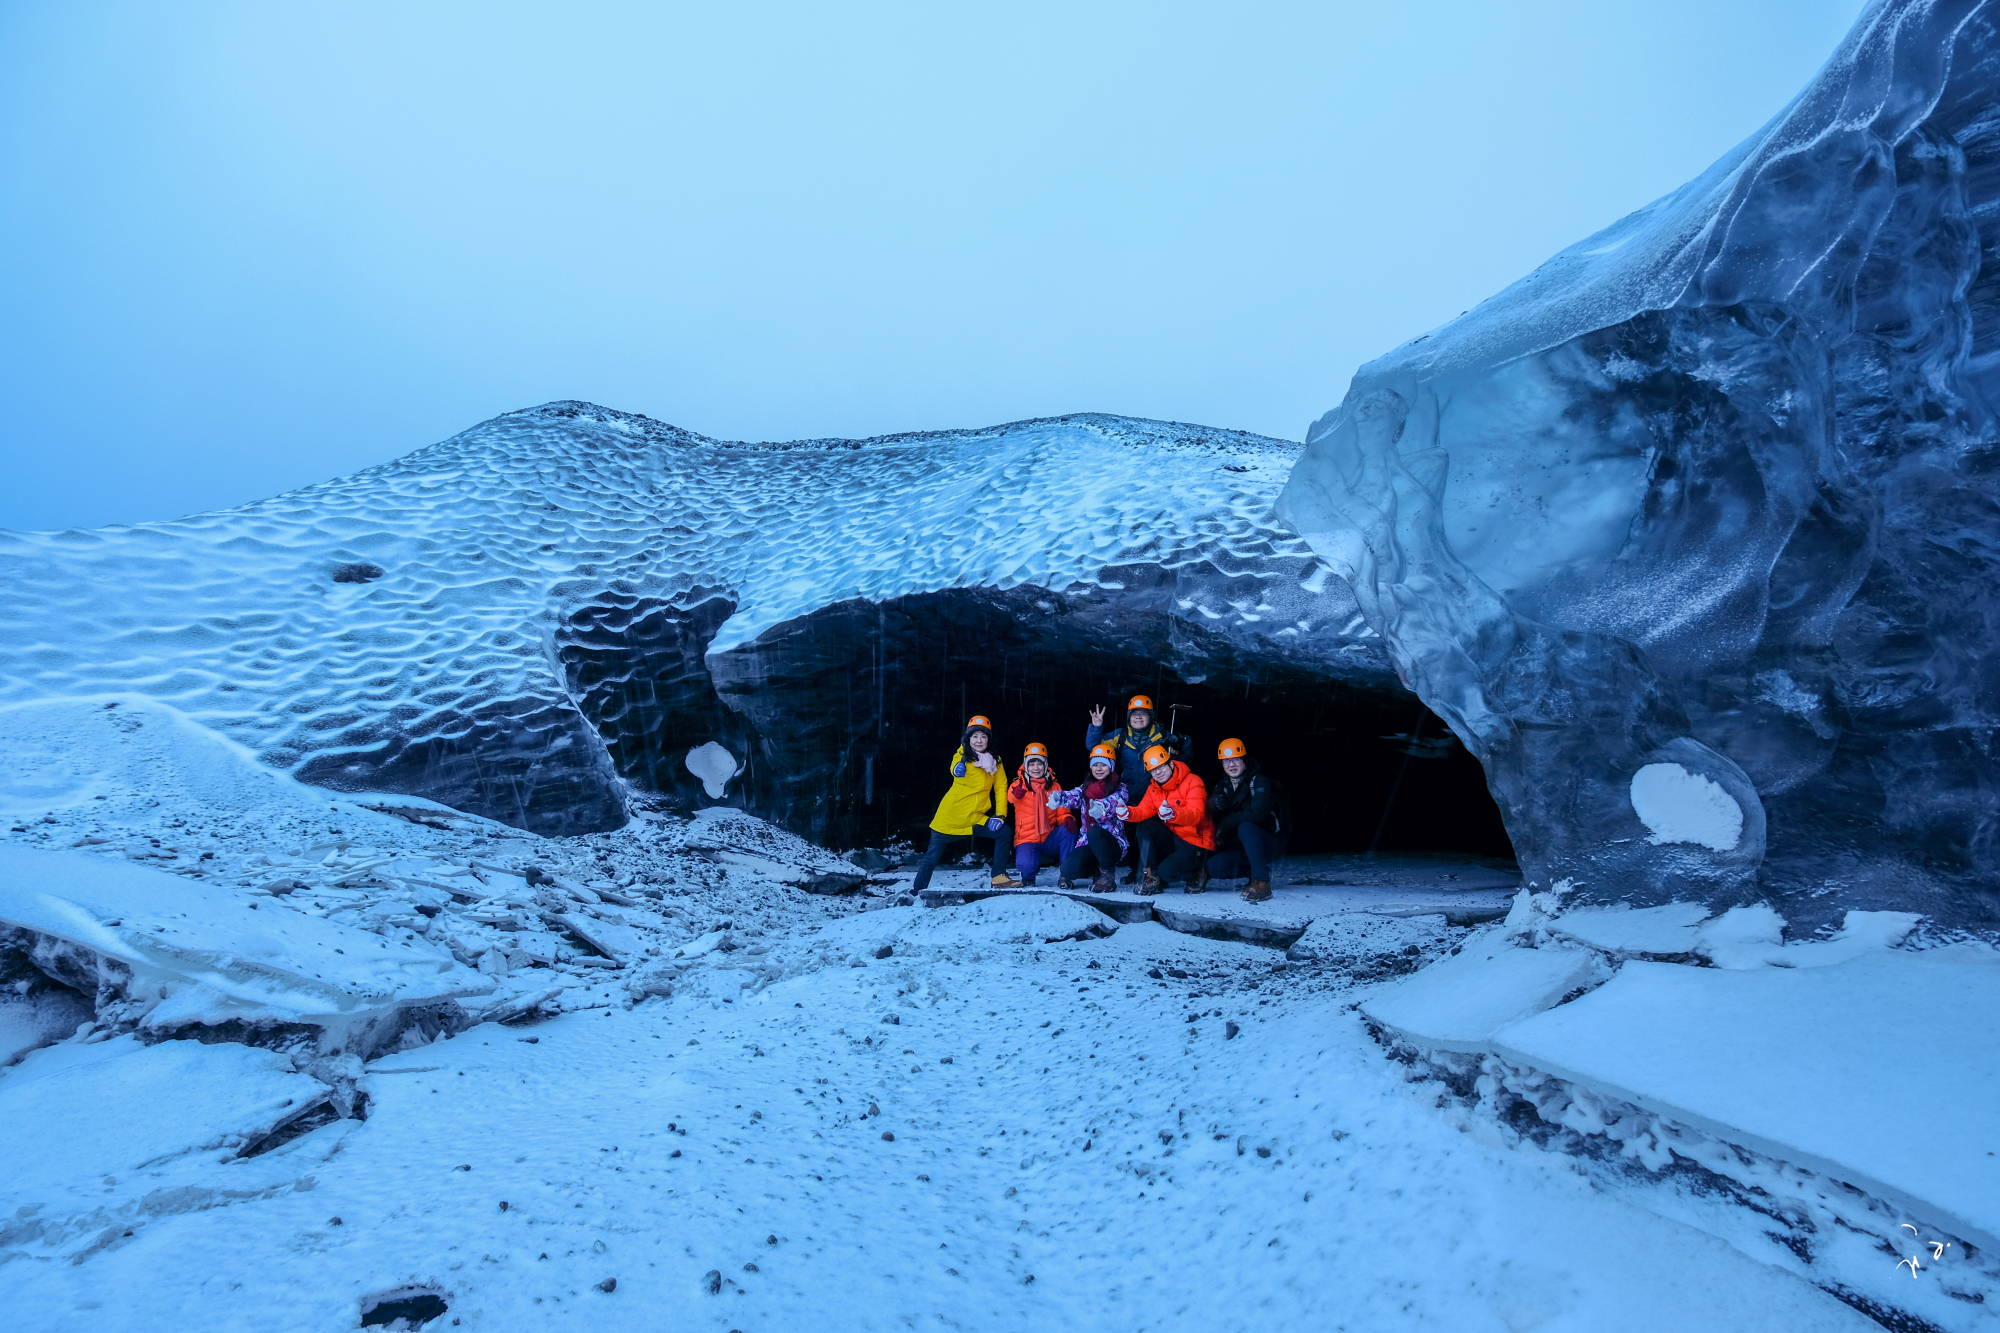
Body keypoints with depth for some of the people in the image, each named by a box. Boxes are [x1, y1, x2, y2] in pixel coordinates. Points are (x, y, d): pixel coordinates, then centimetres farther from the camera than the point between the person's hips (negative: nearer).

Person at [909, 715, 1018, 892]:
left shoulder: (996, 762, 3)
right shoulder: (962, 757, -9)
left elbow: (1001, 789, 4)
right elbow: (957, 771, -32)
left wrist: (1000, 815, -9)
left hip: (976, 819, 3)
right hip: (950, 818, -3)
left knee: (1003, 833, -14)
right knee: (931, 858, 3)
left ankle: (999, 877, -2)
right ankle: (917, 891, 21)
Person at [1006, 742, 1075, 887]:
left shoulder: (1054, 786, 7)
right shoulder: (1020, 784, -3)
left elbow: (1062, 812, 6)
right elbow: (1011, 797, -27)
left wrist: (1068, 819, -20)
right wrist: (1017, 792, -53)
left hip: (1050, 840, 3)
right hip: (1027, 840, -3)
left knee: (1067, 830, -27)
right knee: (1025, 865, -32)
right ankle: (1028, 874, 8)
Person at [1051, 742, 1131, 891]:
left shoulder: (1119, 788, -1)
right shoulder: (1086, 788, 12)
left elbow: (1116, 800, -25)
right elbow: (1073, 796, -9)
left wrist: (1101, 807, -48)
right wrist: (1057, 797, -33)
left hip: (1112, 843, -4)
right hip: (1088, 843, 4)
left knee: (1094, 831, -36)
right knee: (1069, 868, -23)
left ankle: (1107, 874, -14)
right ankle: (1096, 870, 12)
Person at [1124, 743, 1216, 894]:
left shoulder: (1193, 782, -14)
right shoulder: (1153, 788, 8)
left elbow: (1196, 814, -28)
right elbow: (1144, 811, -4)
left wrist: (1173, 814, -49)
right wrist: (1128, 813, -28)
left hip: (1196, 842, -7)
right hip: (1174, 839, 7)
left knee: (1166, 871, -29)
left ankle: (1196, 873, 5)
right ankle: (1150, 874, -11)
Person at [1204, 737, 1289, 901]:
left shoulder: (1261, 783, -12)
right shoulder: (1222, 786, 8)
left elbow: (1257, 813, -27)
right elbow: (1211, 815, 0)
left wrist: (1225, 824, -19)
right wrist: (1216, 804, -23)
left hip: (1270, 844, -6)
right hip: (1240, 848, 6)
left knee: (1245, 827, -36)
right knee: (1213, 867, -19)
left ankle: (1262, 883, -35)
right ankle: (1252, 870, 7)